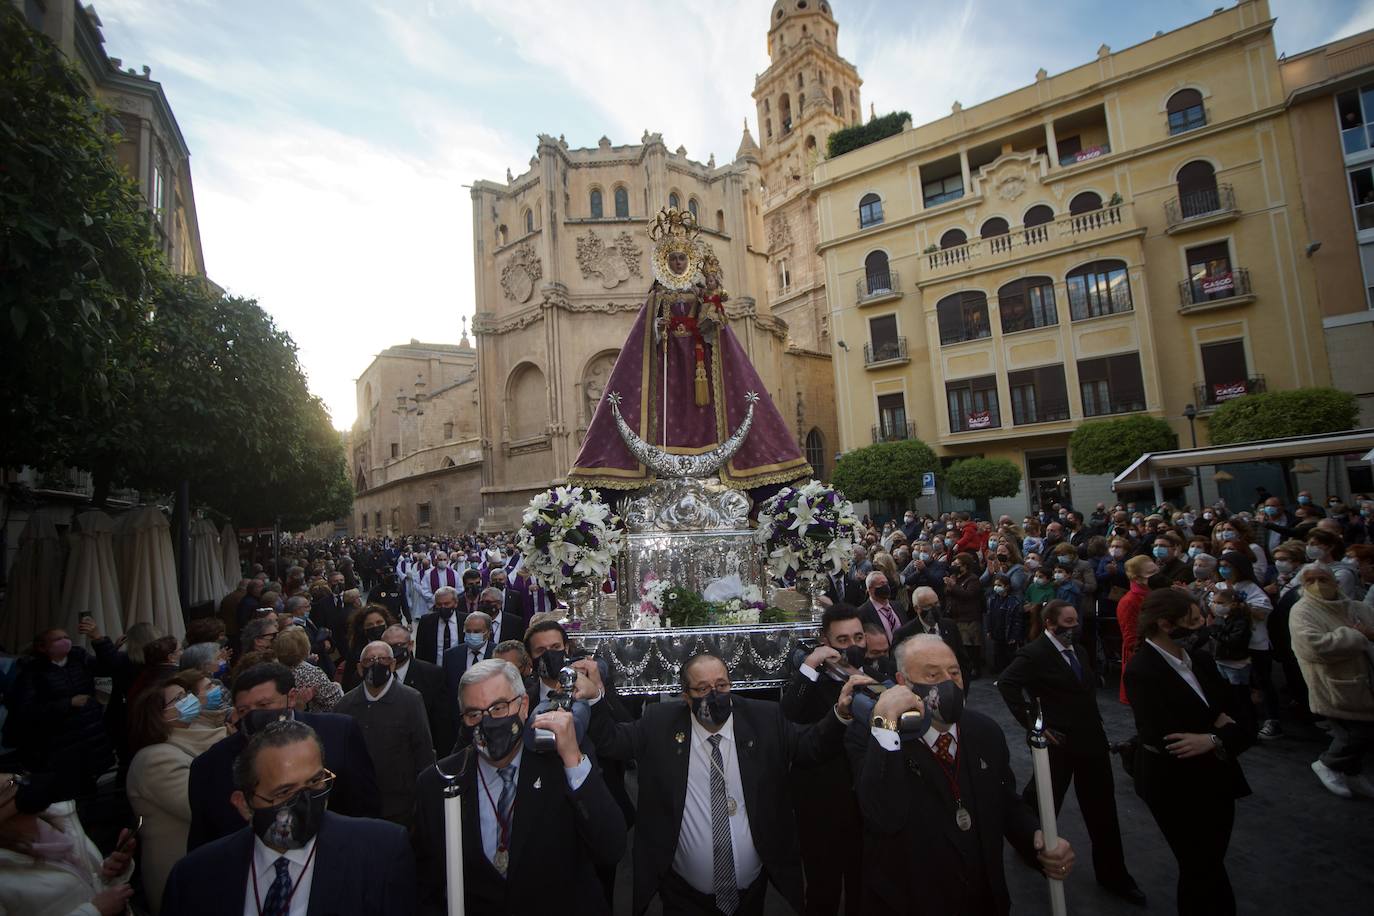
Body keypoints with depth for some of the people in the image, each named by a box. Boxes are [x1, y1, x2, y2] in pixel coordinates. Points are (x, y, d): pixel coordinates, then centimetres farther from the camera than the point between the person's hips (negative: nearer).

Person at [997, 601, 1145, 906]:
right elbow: (1006, 683, -25)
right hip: (1058, 742, -6)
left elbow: (1088, 688, 20)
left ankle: (1113, 874, 29)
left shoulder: (1077, 649, 7)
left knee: (1103, 810, 14)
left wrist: (1096, 722, 9)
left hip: (1092, 739, 7)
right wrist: (1032, 723, -22)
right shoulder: (1034, 654, -18)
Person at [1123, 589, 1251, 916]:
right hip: (1177, 788, -6)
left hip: (1215, 780, 7)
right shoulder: (1140, 671, -22)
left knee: (1209, 867, 20)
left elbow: (1237, 711, 3)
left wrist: (1215, 739, -16)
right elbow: (1165, 739, -26)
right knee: (1204, 872, 7)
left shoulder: (1199, 659, 1)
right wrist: (1218, 727, -16)